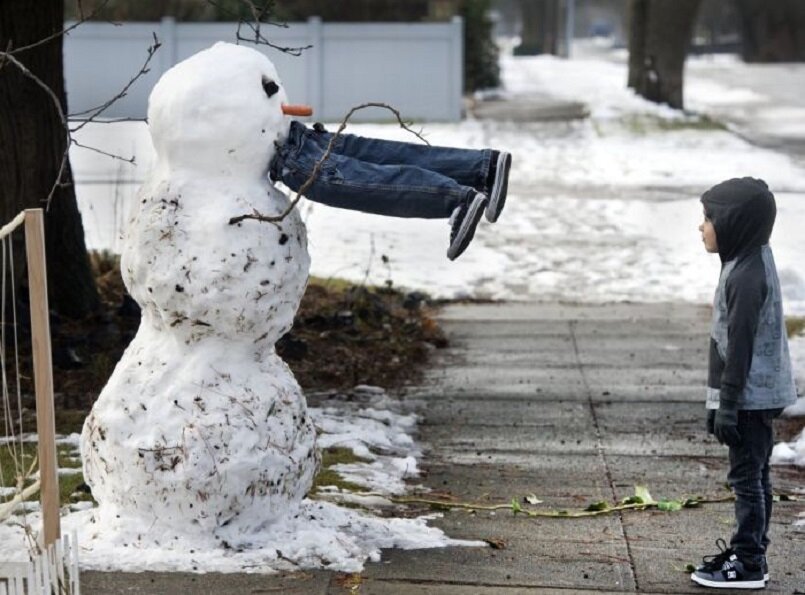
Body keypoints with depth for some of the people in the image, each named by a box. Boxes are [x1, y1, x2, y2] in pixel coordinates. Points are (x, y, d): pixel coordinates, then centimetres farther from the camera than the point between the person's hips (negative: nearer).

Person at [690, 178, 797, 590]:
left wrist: (727, 405, -19)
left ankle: (749, 564, 2)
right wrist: (723, 401, 22)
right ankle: (747, 551, 25)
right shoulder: (753, 261, 11)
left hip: (751, 396, -10)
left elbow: (740, 345, -22)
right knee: (753, 476, 16)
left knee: (746, 477, -3)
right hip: (759, 393, 10)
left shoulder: (746, 276, -21)